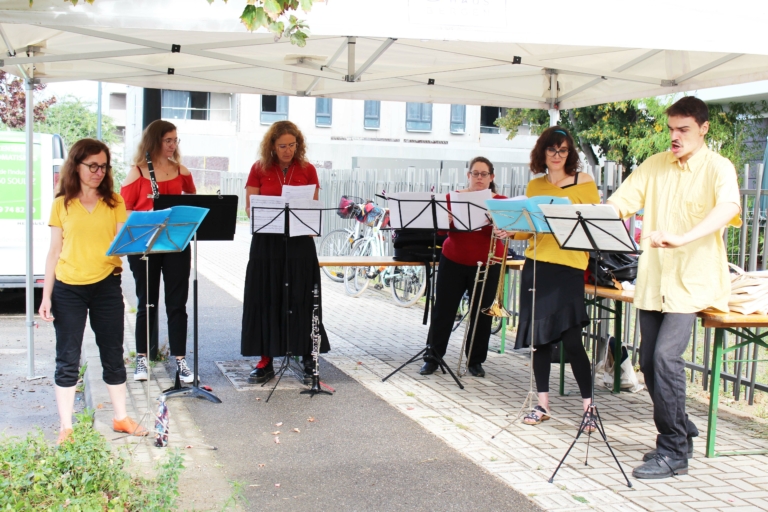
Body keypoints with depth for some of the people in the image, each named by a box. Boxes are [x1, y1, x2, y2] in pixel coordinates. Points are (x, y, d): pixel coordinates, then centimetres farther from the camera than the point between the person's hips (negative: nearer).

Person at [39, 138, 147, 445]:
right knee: (67, 359, 2)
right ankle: (66, 427, 11)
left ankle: (121, 418, 23)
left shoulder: (114, 202, 6)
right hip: (68, 289, -1)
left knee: (113, 355, 10)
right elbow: (54, 252, 4)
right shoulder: (62, 204, 4)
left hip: (106, 286, 1)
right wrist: (46, 296, 0)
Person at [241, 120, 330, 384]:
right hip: (266, 242, 0)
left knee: (301, 300, 2)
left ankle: (309, 359, 12)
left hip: (299, 243, 0)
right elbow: (250, 208, 2)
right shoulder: (259, 169, 3)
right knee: (265, 300, 3)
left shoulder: (307, 170, 4)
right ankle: (265, 361, 12)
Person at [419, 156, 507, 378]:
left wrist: (504, 231, -30)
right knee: (443, 310, 3)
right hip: (454, 261, 1)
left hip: (487, 264, 0)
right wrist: (450, 218, -21)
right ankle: (432, 357, 13)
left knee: (481, 314, 5)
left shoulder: (500, 201, 2)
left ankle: (476, 361, 18)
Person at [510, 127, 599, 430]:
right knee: (539, 337, 7)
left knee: (571, 339, -8)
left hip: (568, 266, -4)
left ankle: (588, 408, 3)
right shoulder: (534, 186, 13)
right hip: (536, 265, 4)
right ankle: (543, 404, 18)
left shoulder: (583, 182, 1)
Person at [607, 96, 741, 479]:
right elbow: (619, 203, 4)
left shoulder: (718, 168, -6)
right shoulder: (654, 166, 10)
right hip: (653, 279, 6)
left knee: (666, 356, -18)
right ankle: (682, 433, 28)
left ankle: (673, 452, -6)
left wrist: (682, 238, -41)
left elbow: (728, 207, -26)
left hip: (692, 279, -6)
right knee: (649, 362, 7)